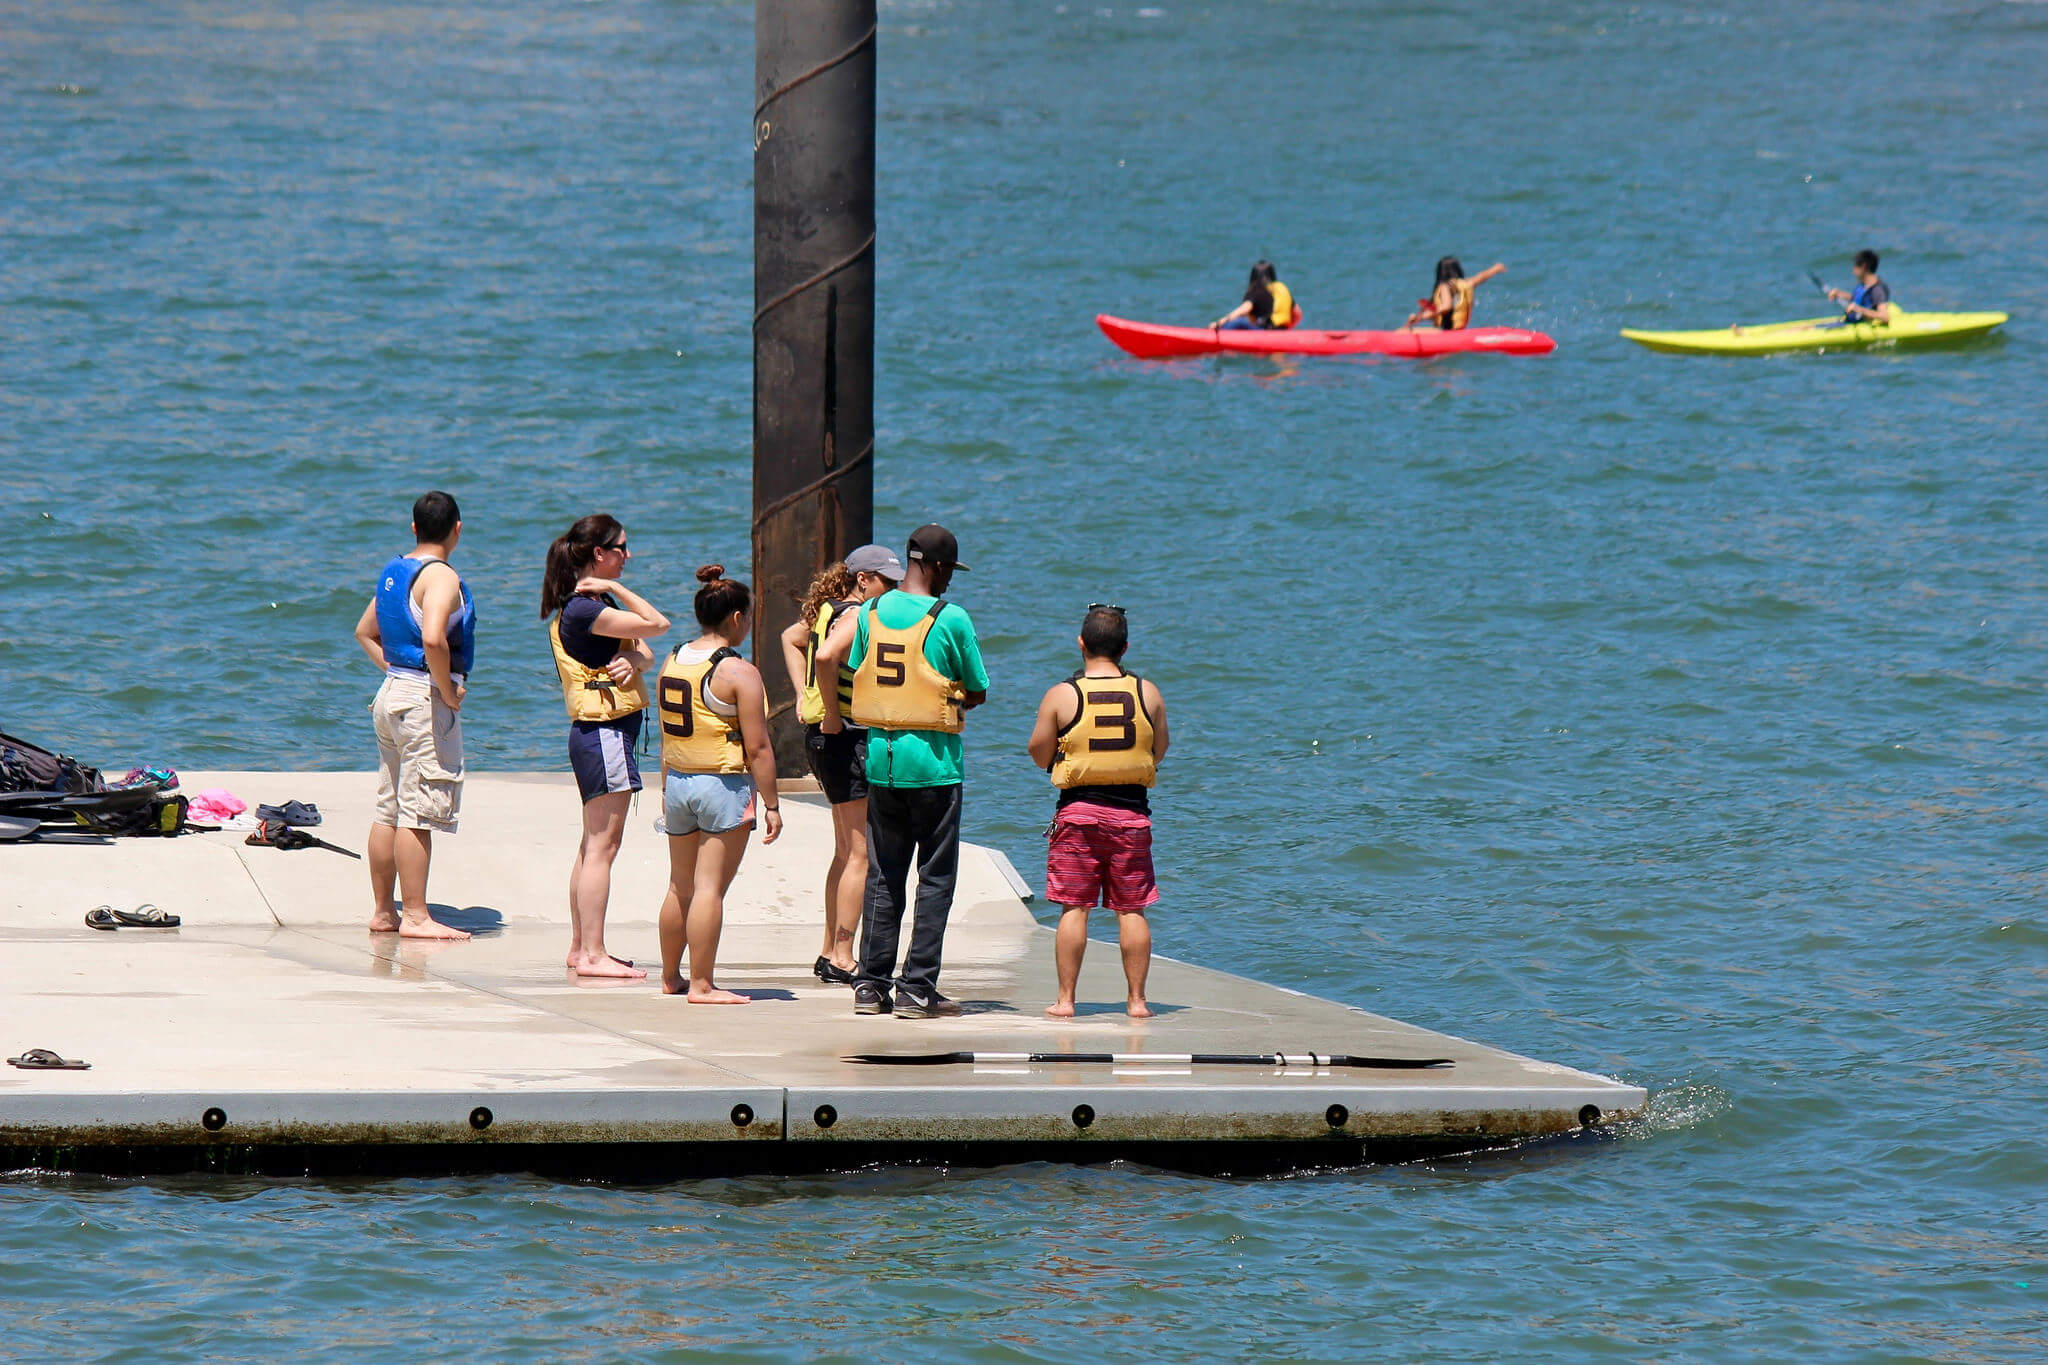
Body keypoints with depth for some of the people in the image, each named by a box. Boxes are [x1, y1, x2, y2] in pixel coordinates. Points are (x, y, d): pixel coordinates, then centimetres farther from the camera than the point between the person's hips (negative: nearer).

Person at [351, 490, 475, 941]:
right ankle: (415, 916, -7)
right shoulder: (440, 576, -14)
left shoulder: (394, 572, 14)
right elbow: (433, 639, -29)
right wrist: (448, 691, -16)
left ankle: (382, 911, 18)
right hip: (427, 699, -9)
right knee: (419, 814, -7)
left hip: (391, 695, 9)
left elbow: (365, 632, 27)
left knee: (389, 811, 13)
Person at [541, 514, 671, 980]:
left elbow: (646, 654, 9)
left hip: (599, 733, 11)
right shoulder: (583, 609, -17)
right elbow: (657, 625, -19)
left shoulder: (599, 604, 15)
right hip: (604, 730, -11)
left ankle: (581, 947, 19)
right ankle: (593, 954, -11)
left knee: (594, 845, 14)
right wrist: (618, 589, -10)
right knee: (602, 845, -10)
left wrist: (632, 660, -13)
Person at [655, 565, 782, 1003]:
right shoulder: (739, 672, -14)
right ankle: (701, 985, -5)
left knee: (681, 886, 17)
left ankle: (670, 976, 26)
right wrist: (771, 804, -8)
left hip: (678, 782, 7)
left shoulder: (672, 663, 7)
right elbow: (757, 747, -14)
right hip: (724, 786, -7)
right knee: (710, 888, -5)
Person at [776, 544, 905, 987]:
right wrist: (832, 712, -21)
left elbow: (792, 638, 30)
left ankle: (830, 953, 23)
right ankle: (842, 958, -7)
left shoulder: (830, 611, 14)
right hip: (850, 735, -10)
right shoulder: (856, 616, -15)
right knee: (861, 852, -8)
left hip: (825, 735, 10)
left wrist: (805, 696, 22)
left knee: (846, 851, 17)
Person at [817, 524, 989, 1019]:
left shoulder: (871, 612, 4)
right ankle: (917, 990, -2)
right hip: (934, 758, -5)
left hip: (881, 755, 5)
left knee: (883, 875, 12)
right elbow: (978, 692, -3)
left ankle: (871, 984, 10)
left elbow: (828, 657, 7)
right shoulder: (951, 619, -10)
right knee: (935, 877, 1)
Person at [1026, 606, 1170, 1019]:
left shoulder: (1062, 695, -6)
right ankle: (1136, 999, 8)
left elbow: (1039, 753, 0)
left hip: (1078, 810, -1)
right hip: (1132, 811, 1)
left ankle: (1066, 999, 3)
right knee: (1131, 910, 6)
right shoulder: (1147, 693, 0)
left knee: (1073, 908, 3)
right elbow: (1159, 751, 11)